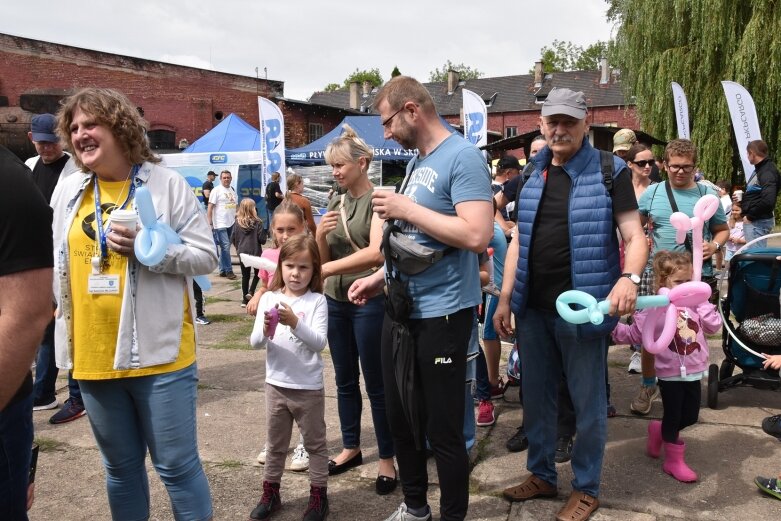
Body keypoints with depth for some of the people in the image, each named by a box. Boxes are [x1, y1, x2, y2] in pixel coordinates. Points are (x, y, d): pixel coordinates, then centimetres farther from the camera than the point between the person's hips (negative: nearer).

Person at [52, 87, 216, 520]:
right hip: (91, 356, 5)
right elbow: (55, 263, 18)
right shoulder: (67, 192, 7)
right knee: (120, 467, 18)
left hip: (158, 352, -4)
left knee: (176, 465, 4)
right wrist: (58, 312, 15)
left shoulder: (167, 184, -6)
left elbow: (205, 256, -8)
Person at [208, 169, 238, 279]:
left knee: (225, 247, 11)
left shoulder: (232, 190, 13)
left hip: (231, 224, 6)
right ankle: (228, 271, -2)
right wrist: (210, 224, -13)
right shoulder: (216, 190, -5)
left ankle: (223, 270, 19)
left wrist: (237, 218, 13)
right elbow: (210, 208, -8)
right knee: (225, 247, -9)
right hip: (220, 224, -6)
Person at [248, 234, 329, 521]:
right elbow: (255, 342, -5)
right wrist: (265, 330, -26)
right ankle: (270, 493, 34)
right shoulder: (269, 298, -2)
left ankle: (318, 495, 26)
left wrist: (295, 322, -33)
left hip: (309, 387, -3)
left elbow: (319, 343, -19)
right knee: (275, 444, 18)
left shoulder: (317, 301, -11)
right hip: (276, 385, 3)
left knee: (315, 443, 12)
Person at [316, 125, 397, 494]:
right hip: (335, 301, 7)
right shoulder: (336, 203, 10)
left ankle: (387, 458, 16)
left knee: (376, 383, 3)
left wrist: (328, 268, -30)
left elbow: (376, 252, -25)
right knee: (344, 380, 16)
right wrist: (320, 233, -9)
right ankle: (351, 448, 31)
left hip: (369, 301, -7)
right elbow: (322, 257, 11)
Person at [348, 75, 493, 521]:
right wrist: (381, 278, 10)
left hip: (442, 312, -9)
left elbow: (477, 236, -27)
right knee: (399, 414, 19)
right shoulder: (417, 162, 12)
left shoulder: (463, 157, -15)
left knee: (443, 427, 4)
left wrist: (406, 208, -22)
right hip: (402, 307, 9)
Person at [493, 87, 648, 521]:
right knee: (535, 397, 15)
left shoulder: (609, 172, -6)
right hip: (533, 308, 5)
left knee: (588, 403, 8)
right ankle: (541, 475, 33)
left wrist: (628, 278, -29)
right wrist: (505, 299, 9)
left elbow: (634, 237, -9)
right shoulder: (531, 176, 9)